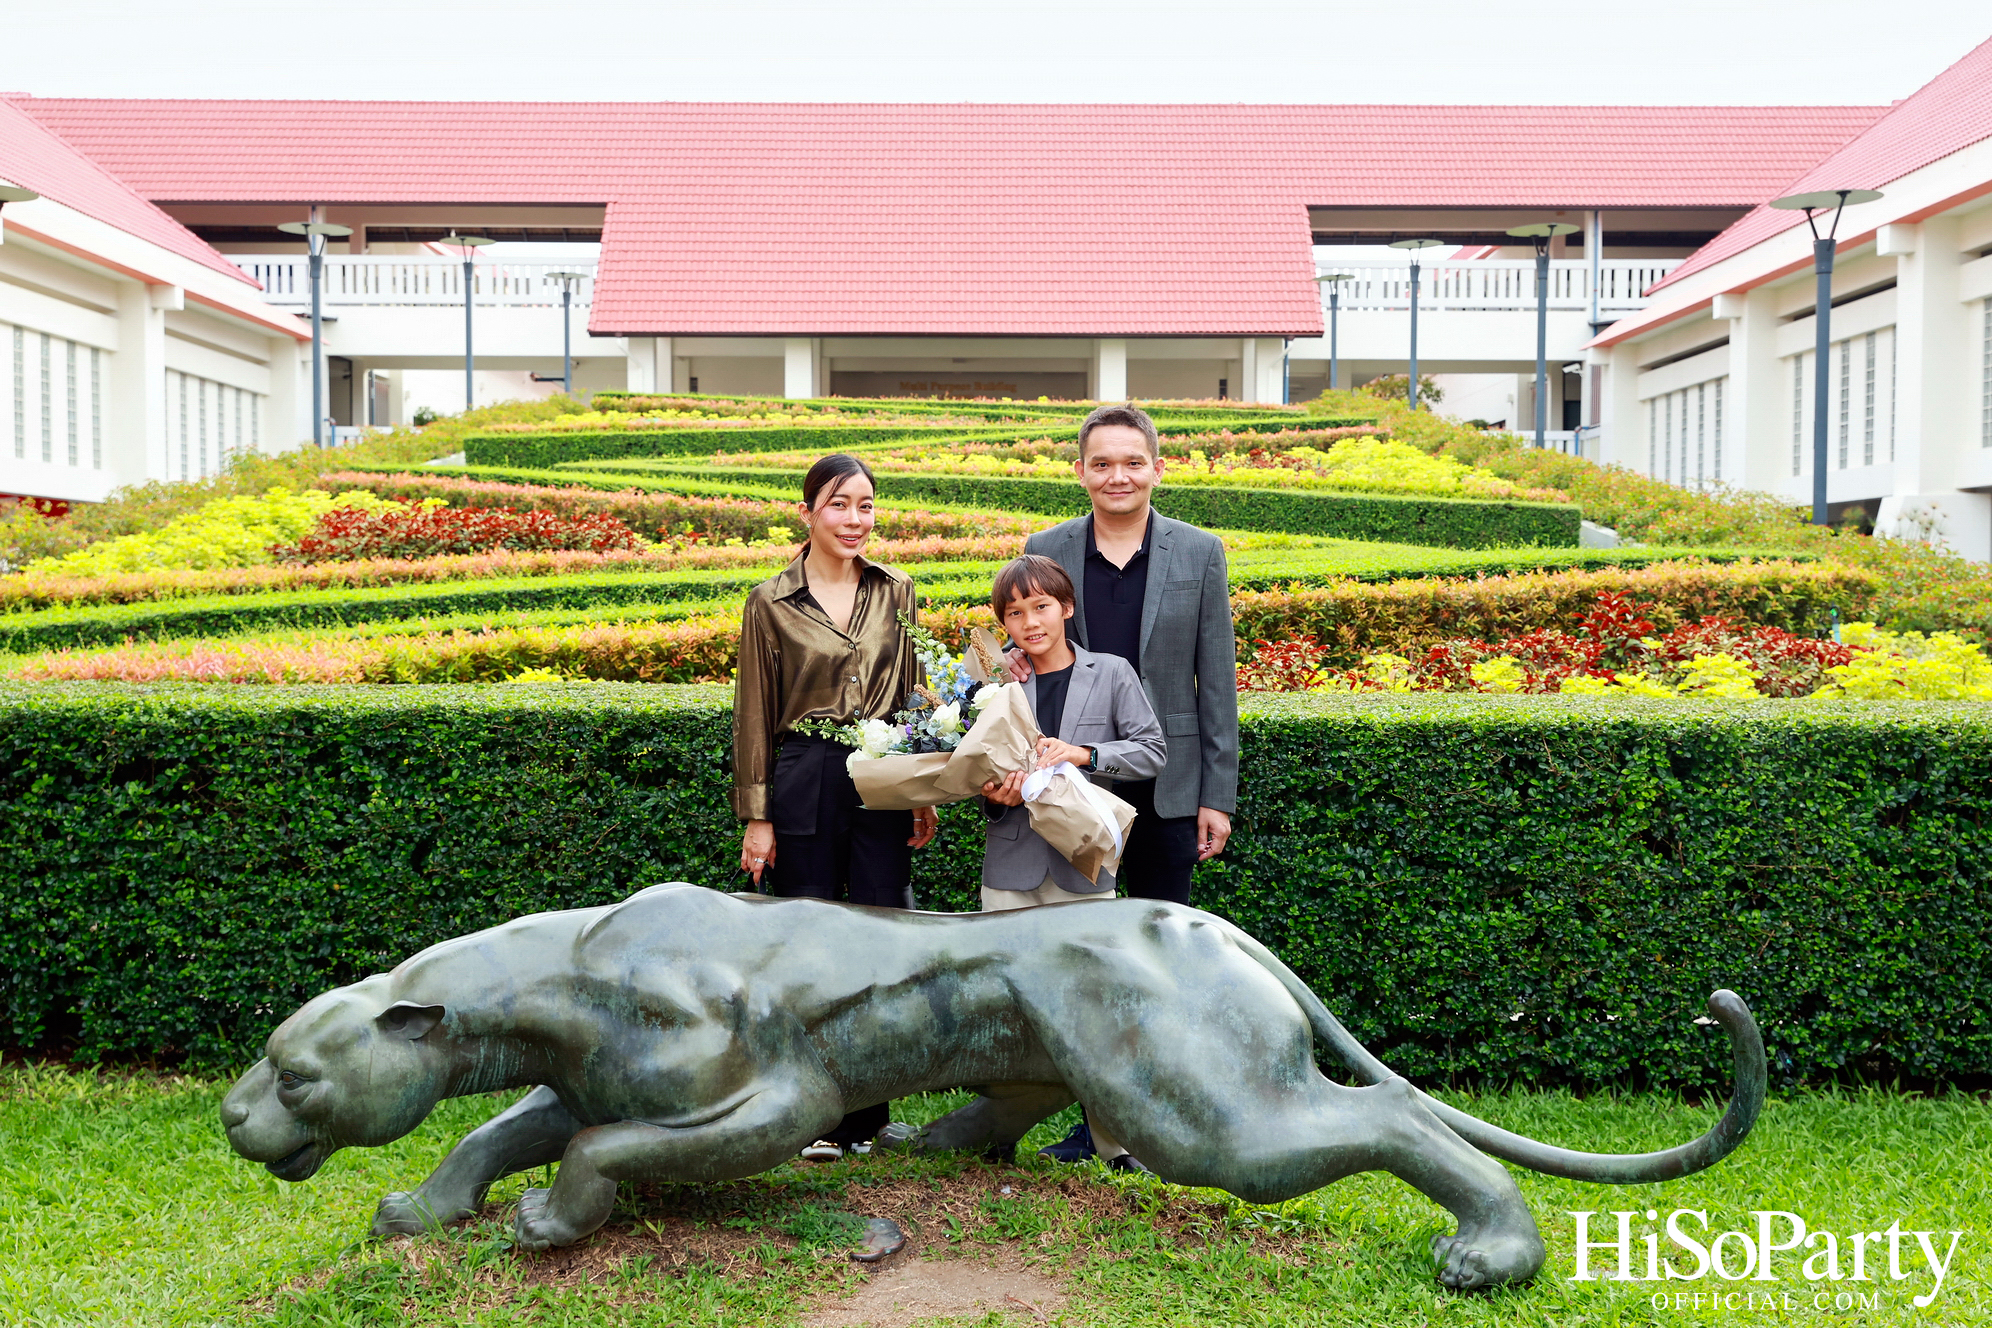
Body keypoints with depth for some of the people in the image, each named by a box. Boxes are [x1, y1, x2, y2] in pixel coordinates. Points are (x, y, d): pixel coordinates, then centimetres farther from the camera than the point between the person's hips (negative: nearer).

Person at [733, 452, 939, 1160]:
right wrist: (756, 816, -1)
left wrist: (926, 792, 8)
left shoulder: (897, 593, 7)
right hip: (804, 786, -2)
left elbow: (917, 696, 12)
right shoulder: (770, 603, 0)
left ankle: (868, 1113, 16)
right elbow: (754, 713, 2)